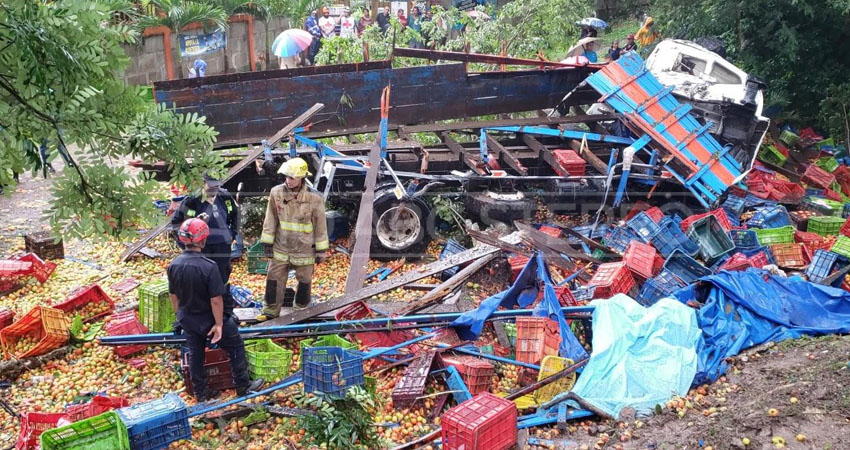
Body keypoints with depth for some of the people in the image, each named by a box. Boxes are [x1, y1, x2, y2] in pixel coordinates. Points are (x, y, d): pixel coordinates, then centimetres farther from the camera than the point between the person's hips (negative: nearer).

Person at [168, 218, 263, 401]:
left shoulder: (174, 265, -9)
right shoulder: (208, 266, -28)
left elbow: (173, 295, 3)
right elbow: (216, 299, -25)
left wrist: (180, 315, 18)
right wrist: (219, 324, -15)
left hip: (188, 321, 6)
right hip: (209, 319, -5)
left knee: (195, 355, 20)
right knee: (236, 347, 14)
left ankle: (201, 393, 32)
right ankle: (243, 386, 25)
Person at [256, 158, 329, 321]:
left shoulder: (314, 198, -15)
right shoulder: (277, 193, -8)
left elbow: (320, 225, -6)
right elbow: (270, 219, 1)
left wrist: (321, 250, -3)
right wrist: (267, 242, 2)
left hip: (304, 249, -2)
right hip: (281, 247, 2)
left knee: (304, 281, 14)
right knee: (274, 279, 7)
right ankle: (271, 311, 22)